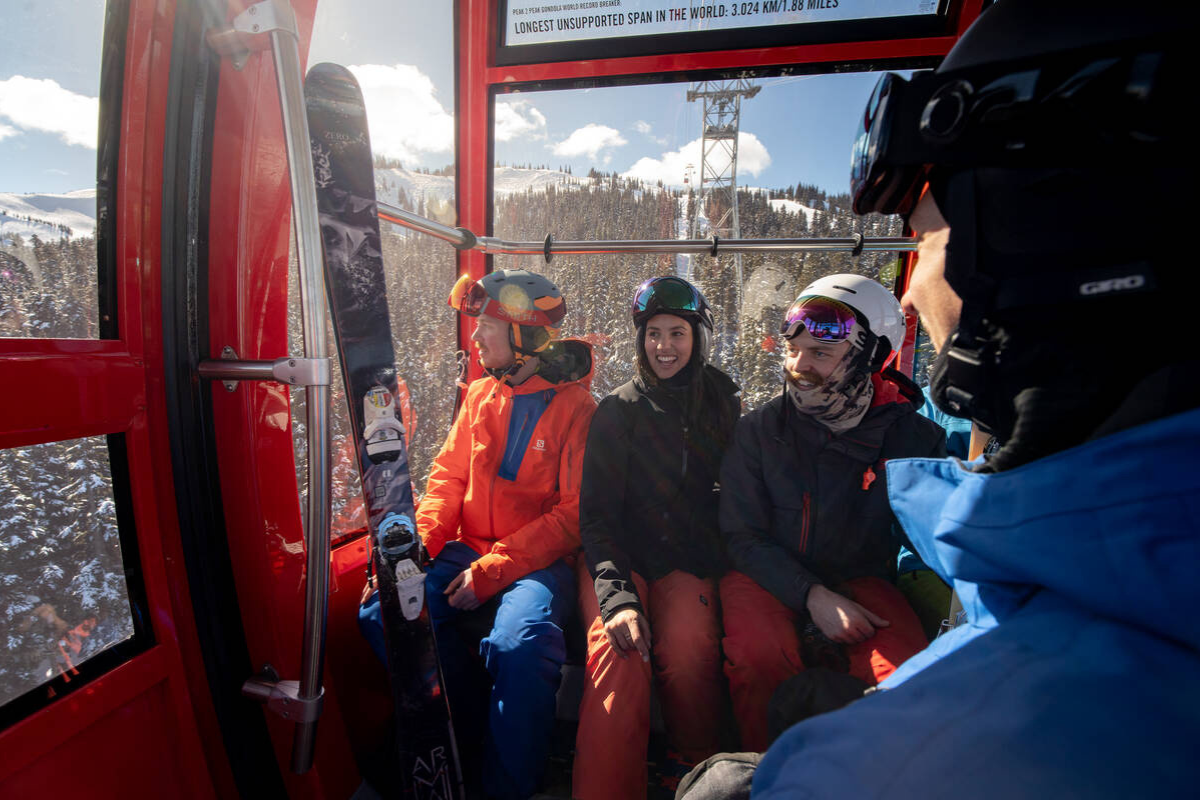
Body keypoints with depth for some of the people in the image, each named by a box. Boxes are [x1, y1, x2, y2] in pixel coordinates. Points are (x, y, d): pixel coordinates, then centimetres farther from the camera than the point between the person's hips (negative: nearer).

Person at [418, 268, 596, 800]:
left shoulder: (575, 407, -8)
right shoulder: (480, 394, 11)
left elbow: (573, 515, -12)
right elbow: (449, 476, 12)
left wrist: (490, 573, -18)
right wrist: (418, 543, -5)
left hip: (539, 561, -5)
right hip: (468, 551, 6)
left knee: (519, 644, -33)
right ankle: (466, 740, 10)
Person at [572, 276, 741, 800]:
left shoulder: (723, 405, 8)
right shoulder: (618, 410, -1)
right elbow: (595, 512, -6)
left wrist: (720, 565, -4)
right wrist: (617, 596, -21)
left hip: (689, 561, 2)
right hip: (616, 558, -1)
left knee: (688, 647, -26)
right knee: (619, 651, -29)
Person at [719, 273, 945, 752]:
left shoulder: (913, 436, -4)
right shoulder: (758, 431, -7)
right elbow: (743, 536, -7)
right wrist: (812, 596, -18)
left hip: (858, 579, 2)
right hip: (768, 575, -1)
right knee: (760, 653, -30)